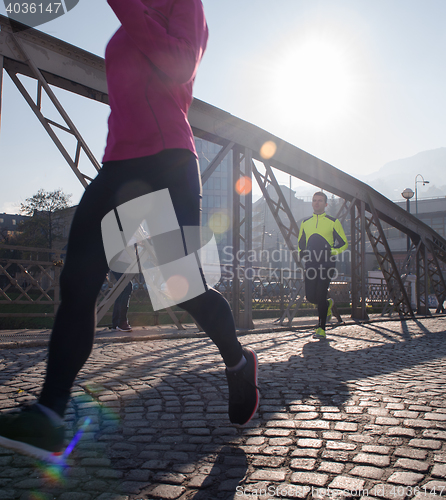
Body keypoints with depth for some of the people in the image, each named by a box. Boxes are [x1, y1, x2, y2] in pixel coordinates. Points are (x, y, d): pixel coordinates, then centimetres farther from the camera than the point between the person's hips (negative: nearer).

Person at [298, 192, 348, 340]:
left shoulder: (333, 222, 3)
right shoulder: (305, 223, 15)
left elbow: (344, 243, 5)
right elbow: (300, 244, 24)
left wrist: (332, 251, -13)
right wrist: (302, 253, 2)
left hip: (326, 264, -4)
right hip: (311, 264, 4)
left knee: (320, 296, -10)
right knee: (310, 297, 1)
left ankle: (321, 329, 1)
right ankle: (328, 305, 35)